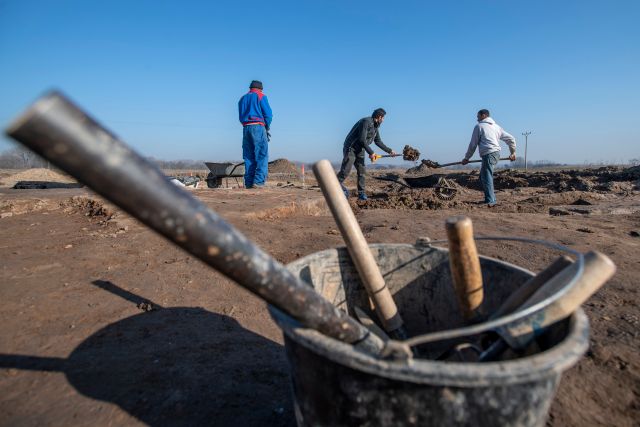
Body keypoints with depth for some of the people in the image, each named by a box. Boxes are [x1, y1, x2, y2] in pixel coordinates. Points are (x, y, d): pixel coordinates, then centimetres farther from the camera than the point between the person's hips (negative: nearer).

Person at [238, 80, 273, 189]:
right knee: (262, 156, -7)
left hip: (246, 128, 6)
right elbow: (268, 114, -4)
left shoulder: (242, 98, 22)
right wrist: (267, 127, 11)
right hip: (258, 127, -6)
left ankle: (248, 183, 2)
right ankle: (258, 181, -18)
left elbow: (241, 117, 17)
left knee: (249, 157, 6)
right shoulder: (261, 96, 5)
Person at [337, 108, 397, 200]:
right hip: (351, 148, -9)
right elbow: (362, 140, -25)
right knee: (346, 171, -14)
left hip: (360, 150, 9)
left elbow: (378, 142, 21)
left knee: (362, 171, 2)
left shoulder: (375, 128, 10)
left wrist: (389, 150, 20)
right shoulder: (366, 122, -18)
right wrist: (371, 153, -21)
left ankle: (361, 193, 7)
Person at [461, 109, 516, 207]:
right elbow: (511, 139, 22)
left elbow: (473, 144, 4)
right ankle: (491, 198, 16)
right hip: (496, 153, 8)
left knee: (486, 177, -9)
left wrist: (466, 158, 12)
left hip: (488, 154, -8)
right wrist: (513, 152, 30)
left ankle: (490, 201, -15)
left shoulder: (479, 126, 4)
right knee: (483, 176, 16)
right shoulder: (496, 126, 23)